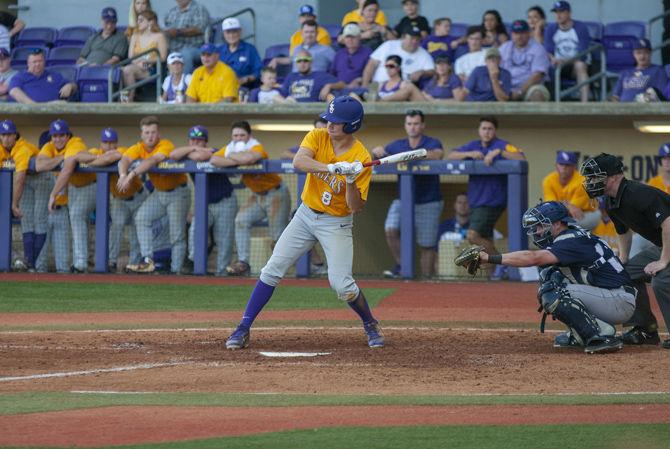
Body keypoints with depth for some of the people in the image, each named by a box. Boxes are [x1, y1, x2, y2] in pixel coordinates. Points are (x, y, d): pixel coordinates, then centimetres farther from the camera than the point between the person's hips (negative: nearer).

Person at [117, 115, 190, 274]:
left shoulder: (166, 145, -23)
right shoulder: (138, 148, -6)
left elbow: (152, 161, -41)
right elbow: (124, 160, -24)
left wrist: (132, 174, -52)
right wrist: (123, 175, -47)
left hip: (177, 191, -6)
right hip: (158, 192, 6)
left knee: (177, 234, -6)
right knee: (141, 218, -11)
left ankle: (176, 270, 1)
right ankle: (147, 261, -12)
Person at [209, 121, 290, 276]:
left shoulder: (257, 148, -23)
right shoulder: (230, 148, -2)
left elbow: (248, 159, -46)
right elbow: (213, 160, -19)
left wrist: (232, 156, -26)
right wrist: (238, 161, -27)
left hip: (275, 193, -7)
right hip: (257, 195, 7)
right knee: (241, 221, -9)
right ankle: (243, 262, -8)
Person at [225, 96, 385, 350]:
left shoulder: (361, 159, -16)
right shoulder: (318, 137, -8)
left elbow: (356, 208, -17)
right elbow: (299, 161, -29)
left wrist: (351, 182, -34)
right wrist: (332, 168, -41)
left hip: (337, 223, -3)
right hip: (306, 215, 3)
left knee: (341, 283, -14)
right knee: (272, 270, -5)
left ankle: (371, 326, 13)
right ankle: (243, 329, 1)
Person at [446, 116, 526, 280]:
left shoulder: (502, 145, -7)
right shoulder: (473, 146, 11)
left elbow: (521, 158, -21)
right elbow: (450, 156, 4)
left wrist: (499, 152, -29)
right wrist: (470, 154, -12)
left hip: (492, 202, -7)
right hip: (475, 201, 7)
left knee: (473, 236, -17)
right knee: (485, 239, 11)